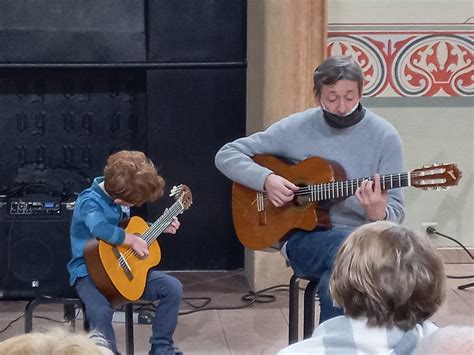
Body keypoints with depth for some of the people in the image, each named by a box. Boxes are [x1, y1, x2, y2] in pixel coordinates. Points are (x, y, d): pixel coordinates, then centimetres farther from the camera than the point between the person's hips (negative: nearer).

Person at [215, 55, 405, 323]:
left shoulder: (384, 136, -1)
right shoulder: (296, 128, 1)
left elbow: (396, 210, -1)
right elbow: (227, 155, 5)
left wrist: (379, 214, -26)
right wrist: (266, 179, -12)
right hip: (304, 237, 0)